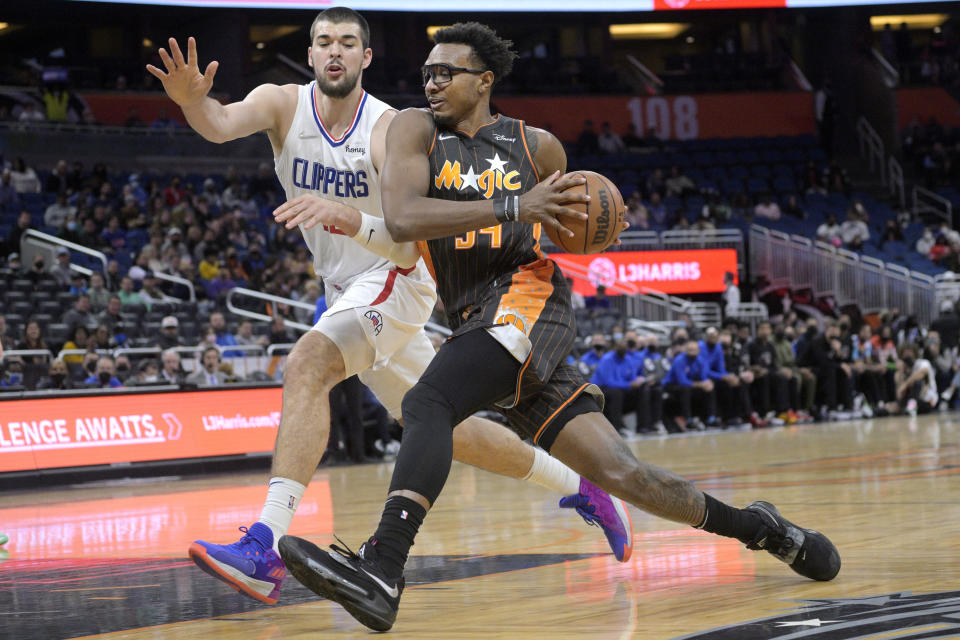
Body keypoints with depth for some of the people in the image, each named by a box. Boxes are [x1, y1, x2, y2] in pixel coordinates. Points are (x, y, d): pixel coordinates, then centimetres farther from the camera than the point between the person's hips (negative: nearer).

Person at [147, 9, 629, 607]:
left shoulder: (391, 130, -18)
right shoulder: (284, 104, -6)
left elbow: (409, 244, -27)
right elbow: (223, 124, -28)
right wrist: (194, 102, -52)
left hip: (395, 279, -7)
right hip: (347, 289, 7)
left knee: (307, 365, -30)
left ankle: (267, 547, -40)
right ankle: (580, 486, 33)